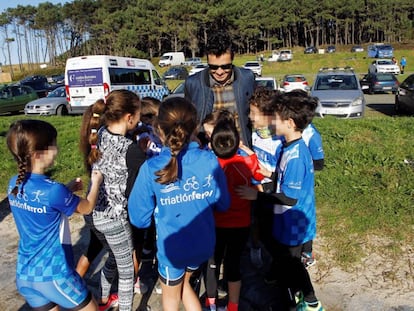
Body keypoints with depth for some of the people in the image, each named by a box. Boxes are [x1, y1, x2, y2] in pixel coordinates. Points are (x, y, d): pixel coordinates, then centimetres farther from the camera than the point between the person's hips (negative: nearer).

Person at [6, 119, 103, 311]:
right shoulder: (53, 190, -25)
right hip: (53, 274, -7)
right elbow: (87, 208, -6)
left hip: (24, 274, 7)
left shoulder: (14, 185, -4)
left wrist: (67, 190, 9)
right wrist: (95, 183, 10)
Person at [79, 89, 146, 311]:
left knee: (114, 257, 31)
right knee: (127, 269, 16)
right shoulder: (133, 151, -25)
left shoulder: (98, 134, -6)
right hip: (115, 218, -7)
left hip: (93, 212, 8)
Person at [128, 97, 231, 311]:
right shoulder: (209, 161, -16)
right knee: (183, 282, 32)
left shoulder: (151, 169, -22)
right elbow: (222, 204, -3)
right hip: (203, 243, 3)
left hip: (172, 247, -3)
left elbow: (139, 218, -12)